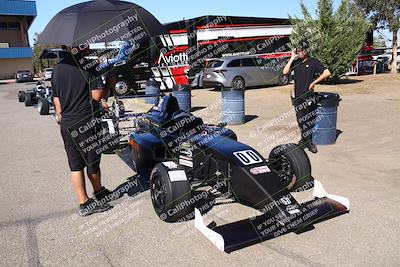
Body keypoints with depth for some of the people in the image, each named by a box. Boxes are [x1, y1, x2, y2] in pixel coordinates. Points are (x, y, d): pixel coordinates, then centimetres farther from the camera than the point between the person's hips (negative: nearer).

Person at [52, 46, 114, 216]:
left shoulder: (57, 69, 8)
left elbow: (56, 98, 13)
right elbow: (97, 95, -17)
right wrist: (108, 88, 2)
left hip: (67, 124, 5)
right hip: (87, 122, -5)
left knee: (75, 165, 9)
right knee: (92, 162, 13)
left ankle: (83, 204, 12)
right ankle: (98, 193, 34)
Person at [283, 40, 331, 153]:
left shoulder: (313, 62, 1)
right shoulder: (295, 62, 11)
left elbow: (327, 73, -4)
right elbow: (285, 72, -4)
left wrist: (313, 82, -7)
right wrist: (292, 58, -3)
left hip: (308, 96, -4)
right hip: (297, 97, 4)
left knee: (310, 120, -1)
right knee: (301, 120, 8)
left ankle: (307, 141, 8)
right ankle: (306, 141, 19)